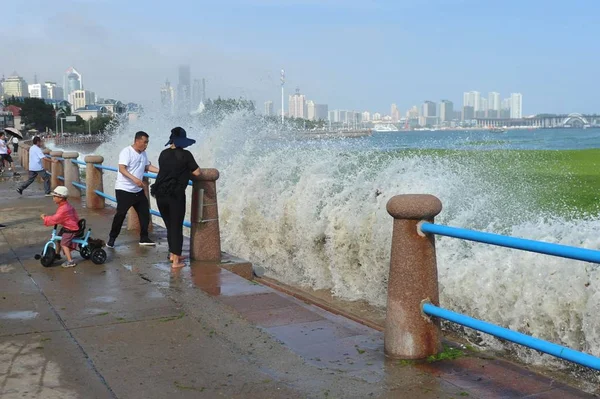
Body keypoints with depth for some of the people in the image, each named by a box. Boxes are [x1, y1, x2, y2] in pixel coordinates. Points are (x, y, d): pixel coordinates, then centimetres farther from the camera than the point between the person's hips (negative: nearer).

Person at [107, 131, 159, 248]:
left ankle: (144, 238, 18)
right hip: (124, 189, -8)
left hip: (138, 190, 8)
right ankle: (112, 238, 6)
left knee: (145, 213, 7)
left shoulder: (143, 153, 8)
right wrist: (134, 179, -37)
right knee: (120, 214, -7)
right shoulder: (126, 152, -16)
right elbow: (122, 169, -25)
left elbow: (147, 166, 20)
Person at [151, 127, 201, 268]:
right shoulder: (185, 154, -6)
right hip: (176, 195, -5)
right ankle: (176, 261, 4)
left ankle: (173, 254, 31)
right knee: (177, 226, 3)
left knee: (169, 225, 19)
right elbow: (197, 172, -4)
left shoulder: (164, 154, 8)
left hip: (160, 194, 5)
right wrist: (187, 168, 16)